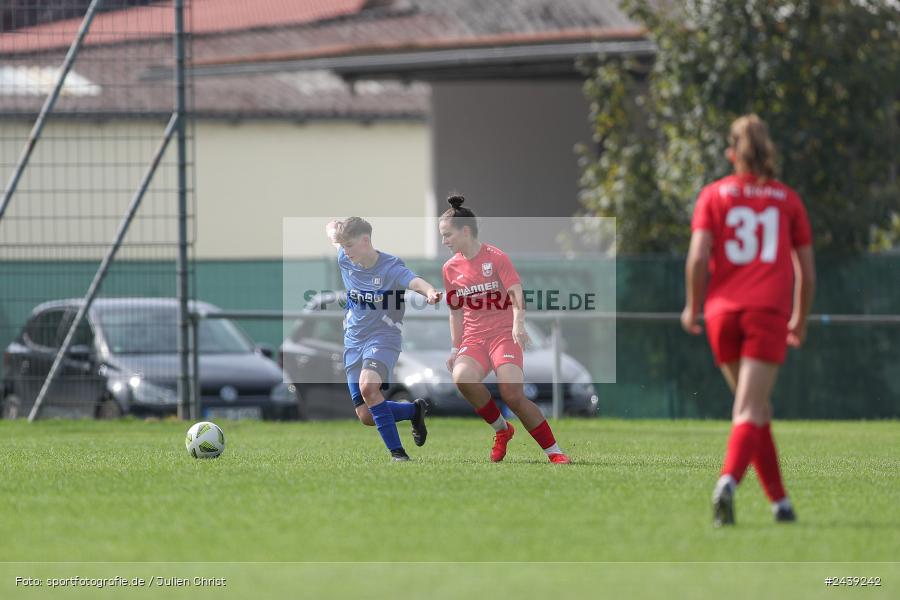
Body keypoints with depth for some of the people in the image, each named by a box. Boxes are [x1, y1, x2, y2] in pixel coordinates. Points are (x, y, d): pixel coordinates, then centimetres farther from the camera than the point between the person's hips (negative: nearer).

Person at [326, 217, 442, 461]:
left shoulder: (390, 267, -18)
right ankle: (415, 410, 29)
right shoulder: (345, 261, -2)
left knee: (367, 386, -34)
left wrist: (430, 292, -63)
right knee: (366, 417, 2)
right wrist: (334, 230, -7)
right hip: (354, 341, 6)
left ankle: (397, 451, -23)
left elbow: (414, 281, -40)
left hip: (384, 338, -6)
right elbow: (332, 228, 18)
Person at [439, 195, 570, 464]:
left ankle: (554, 452, -10)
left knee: (513, 395, -23)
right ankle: (501, 429, -7)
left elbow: (516, 293, -14)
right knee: (462, 377, -29)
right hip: (473, 339, 4)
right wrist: (455, 348, 16)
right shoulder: (451, 268, 11)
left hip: (504, 334, -4)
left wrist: (518, 324, -31)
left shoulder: (496, 257, -4)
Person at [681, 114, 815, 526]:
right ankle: (727, 482, -35)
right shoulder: (788, 199, 12)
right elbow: (807, 270, 12)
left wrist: (692, 307, 8)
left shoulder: (714, 195, 9)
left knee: (756, 409, 17)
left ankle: (779, 500, 18)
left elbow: (698, 256, -4)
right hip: (769, 312, -1)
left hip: (723, 311, 1)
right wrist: (800, 320, 25)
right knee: (750, 412, -9)